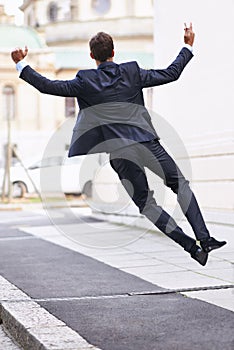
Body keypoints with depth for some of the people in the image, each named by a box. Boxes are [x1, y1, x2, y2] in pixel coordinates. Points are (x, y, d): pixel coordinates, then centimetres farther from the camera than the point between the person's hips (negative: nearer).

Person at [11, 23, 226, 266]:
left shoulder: (85, 81, 1)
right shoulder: (133, 73, 5)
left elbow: (48, 87, 3)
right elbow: (171, 74, 11)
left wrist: (21, 65, 14)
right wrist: (188, 47, 24)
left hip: (119, 153, -1)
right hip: (145, 142, 1)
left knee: (146, 204, 7)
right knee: (180, 184, 13)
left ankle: (192, 246, 0)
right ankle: (204, 239, 1)